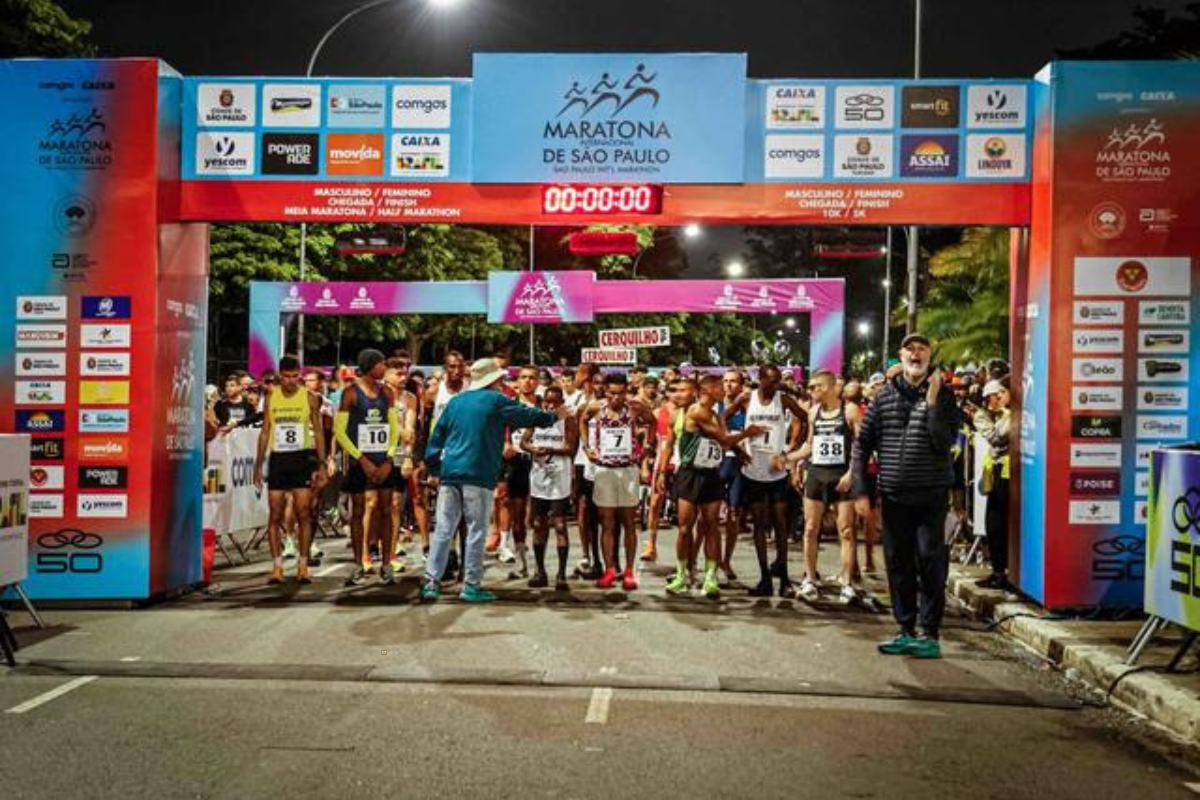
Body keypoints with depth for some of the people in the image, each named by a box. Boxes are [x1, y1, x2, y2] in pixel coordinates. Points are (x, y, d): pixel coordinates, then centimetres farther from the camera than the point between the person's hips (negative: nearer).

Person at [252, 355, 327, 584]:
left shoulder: (309, 398, 1)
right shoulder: (271, 398, 7)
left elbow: (318, 432, 3)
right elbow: (265, 432, 11)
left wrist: (321, 465, -4)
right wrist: (258, 466, 6)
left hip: (302, 458, -2)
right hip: (277, 459, 2)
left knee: (304, 514, -4)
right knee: (275, 515, 1)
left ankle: (303, 566, 3)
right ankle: (277, 566, 6)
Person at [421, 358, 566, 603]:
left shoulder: (455, 401, 16)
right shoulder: (496, 400, 0)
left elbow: (436, 437, 15)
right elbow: (528, 415, 10)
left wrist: (434, 470, 19)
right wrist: (555, 416, 27)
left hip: (449, 473, 5)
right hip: (478, 474, -5)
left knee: (443, 529, 6)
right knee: (477, 531, 1)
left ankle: (431, 581, 3)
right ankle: (472, 585, 3)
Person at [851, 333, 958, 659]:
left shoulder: (943, 394, 0)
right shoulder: (885, 396, 7)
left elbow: (945, 442, -13)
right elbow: (862, 444, 7)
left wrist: (932, 402, -18)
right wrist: (860, 490, 1)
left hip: (931, 494, -3)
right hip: (894, 495, 3)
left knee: (930, 560, -4)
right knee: (898, 563, 9)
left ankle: (930, 633, 5)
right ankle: (905, 630, 20)